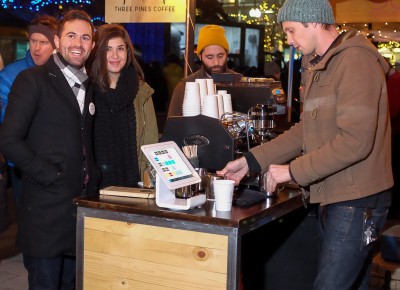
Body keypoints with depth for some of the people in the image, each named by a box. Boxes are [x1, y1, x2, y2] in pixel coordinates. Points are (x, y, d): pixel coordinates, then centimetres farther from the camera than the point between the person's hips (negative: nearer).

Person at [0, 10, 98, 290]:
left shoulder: (88, 85, 14)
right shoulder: (32, 80, -7)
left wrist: (91, 178, 4)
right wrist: (51, 176, -14)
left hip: (83, 203, 6)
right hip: (45, 207, -6)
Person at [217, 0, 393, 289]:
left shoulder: (355, 60, -16)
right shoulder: (324, 65, 17)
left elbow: (355, 141, -24)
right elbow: (305, 131, 16)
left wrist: (293, 171, -17)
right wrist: (251, 161, 8)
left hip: (356, 200, -10)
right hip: (335, 197, 10)